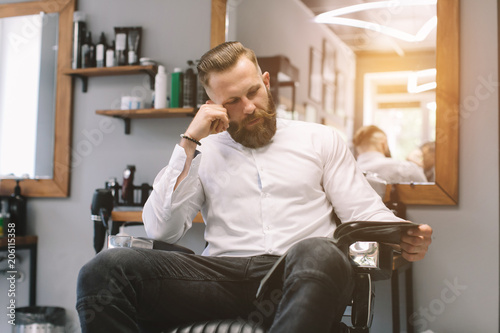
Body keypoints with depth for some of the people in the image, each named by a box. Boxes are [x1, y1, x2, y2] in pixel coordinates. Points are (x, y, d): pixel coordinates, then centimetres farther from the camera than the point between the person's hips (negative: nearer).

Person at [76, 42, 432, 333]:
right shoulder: (203, 151, 20)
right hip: (222, 271, 2)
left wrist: (405, 237, -12)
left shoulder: (321, 140, 19)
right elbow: (162, 229, 7)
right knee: (107, 268, -23)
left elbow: (367, 214, 12)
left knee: (319, 254, -39)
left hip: (300, 276, -1)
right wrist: (189, 142, 3)